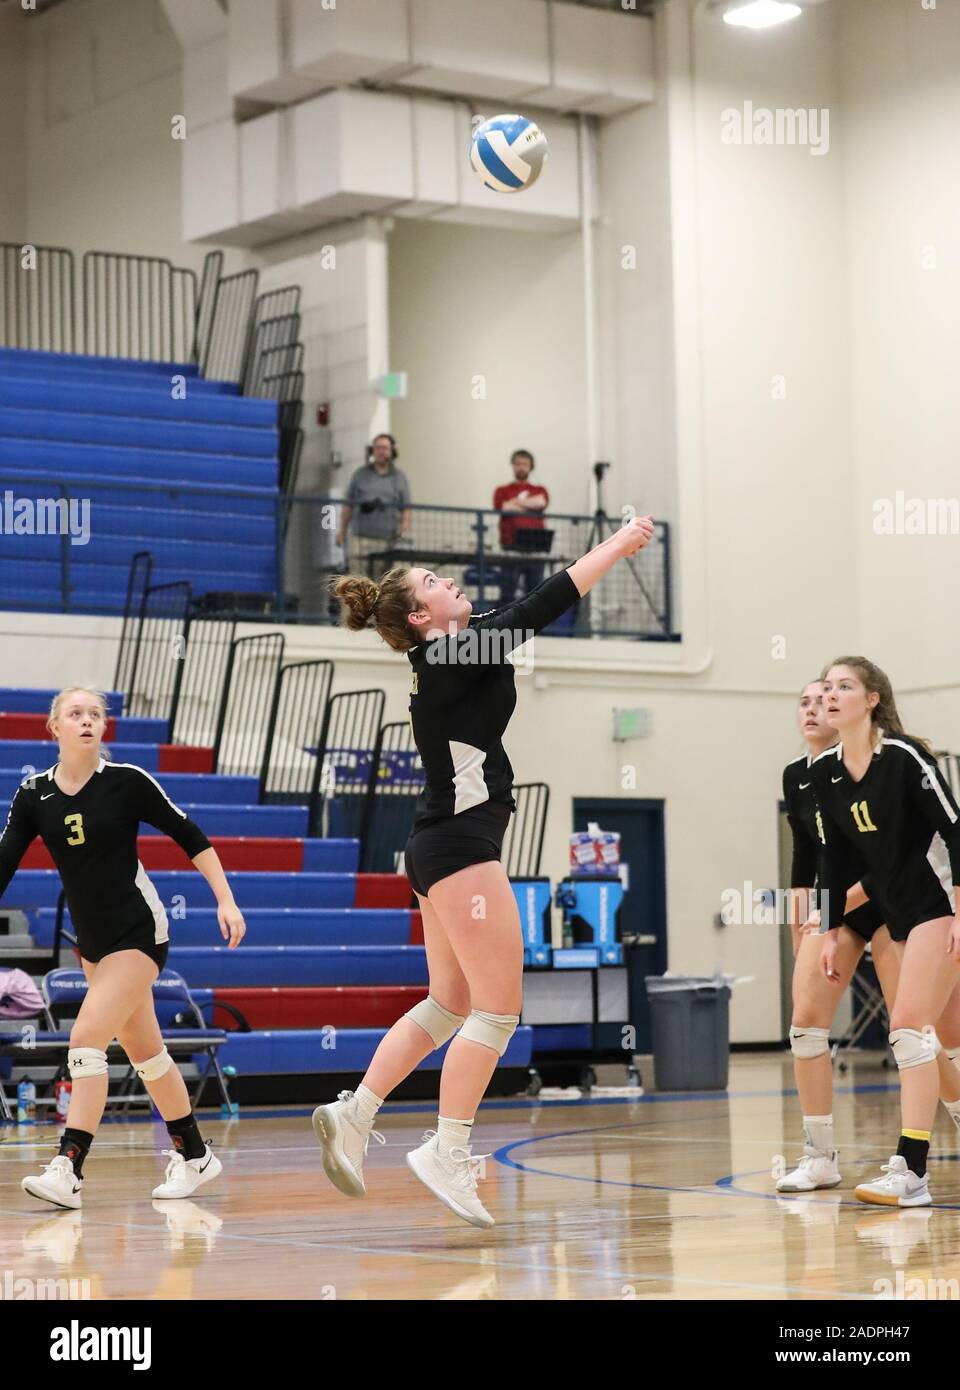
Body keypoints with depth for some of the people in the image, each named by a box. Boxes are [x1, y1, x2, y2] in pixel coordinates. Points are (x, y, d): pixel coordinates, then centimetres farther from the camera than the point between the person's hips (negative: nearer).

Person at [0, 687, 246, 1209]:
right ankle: (194, 1157, 30)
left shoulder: (126, 781, -12)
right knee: (144, 1051, 15)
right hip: (91, 940, 6)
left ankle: (68, 1171, -19)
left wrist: (225, 900, -10)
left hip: (139, 933, -6)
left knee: (86, 1038, -18)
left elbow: (190, 836, -5)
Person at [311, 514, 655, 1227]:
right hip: (461, 844, -10)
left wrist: (612, 548, 23)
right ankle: (447, 1151, -6)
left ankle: (353, 1114, 15)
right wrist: (615, 547, -6)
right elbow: (539, 609, -14)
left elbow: (523, 615, 22)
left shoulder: (453, 655, 13)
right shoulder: (451, 657, -13)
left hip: (441, 847, 10)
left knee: (451, 1005, 16)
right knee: (499, 1008, -7)